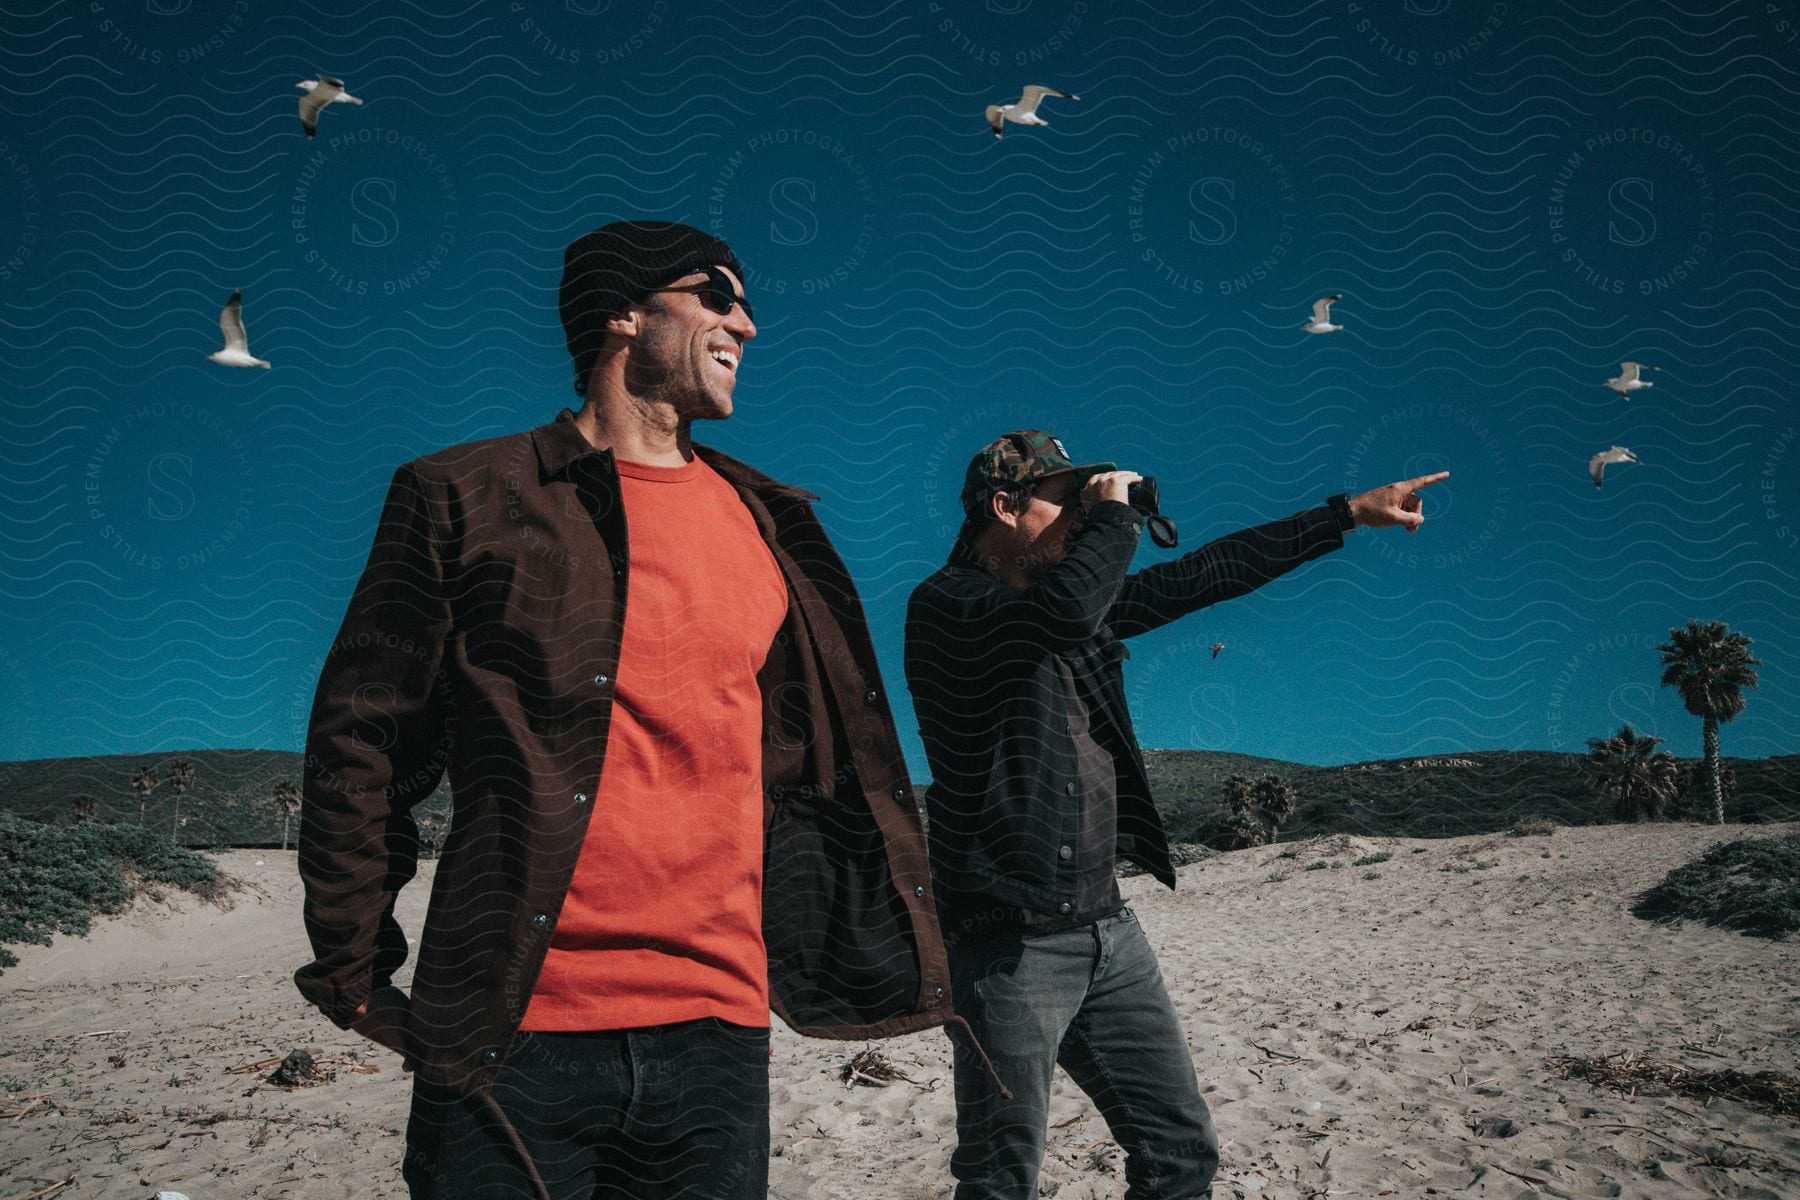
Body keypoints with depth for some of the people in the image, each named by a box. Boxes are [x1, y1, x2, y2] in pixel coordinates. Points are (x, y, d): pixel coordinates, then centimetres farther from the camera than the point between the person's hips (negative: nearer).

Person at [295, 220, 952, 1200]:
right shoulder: (465, 496, 0)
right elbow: (362, 741, 2)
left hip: (718, 1033, 4)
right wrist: (356, 974, 0)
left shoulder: (769, 525, 12)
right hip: (511, 1039, -4)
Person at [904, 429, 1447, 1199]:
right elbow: (1065, 610, -29)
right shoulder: (943, 605, -10)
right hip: (1012, 942, -8)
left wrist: (1351, 513, 21)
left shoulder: (1080, 597, 15)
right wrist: (1115, 512, -10)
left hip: (1108, 930, 8)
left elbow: (1200, 577, 19)